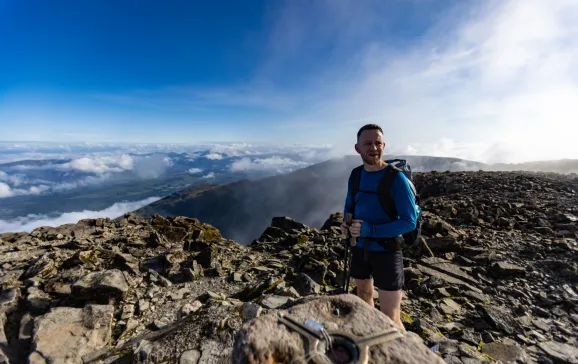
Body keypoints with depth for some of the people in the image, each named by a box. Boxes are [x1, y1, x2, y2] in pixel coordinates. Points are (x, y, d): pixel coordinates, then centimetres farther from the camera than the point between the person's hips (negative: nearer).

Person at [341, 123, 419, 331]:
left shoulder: (396, 178, -19)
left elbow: (409, 221, -19)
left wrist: (370, 230, -27)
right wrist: (346, 223, -9)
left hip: (386, 251, -6)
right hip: (360, 247, 6)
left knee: (390, 318, 0)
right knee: (363, 293, 26)